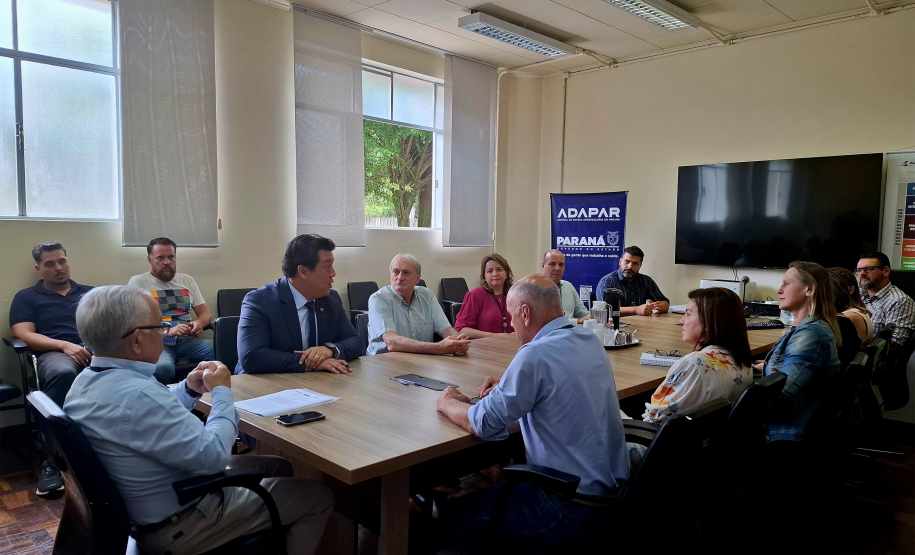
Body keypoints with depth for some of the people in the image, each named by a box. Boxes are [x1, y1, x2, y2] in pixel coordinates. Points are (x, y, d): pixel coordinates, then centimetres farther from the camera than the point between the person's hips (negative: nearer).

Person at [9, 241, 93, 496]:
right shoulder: (26, 297, 20)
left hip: (97, 351, 2)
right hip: (55, 352, -2)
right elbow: (24, 334, 5)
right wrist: (65, 345, -13)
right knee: (62, 373, -42)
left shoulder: (90, 293, 28)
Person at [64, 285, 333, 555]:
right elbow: (213, 455, -31)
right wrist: (222, 391, -16)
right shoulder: (136, 394, -36)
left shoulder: (87, 380, -3)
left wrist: (189, 390, 0)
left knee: (279, 468, 22)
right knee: (317, 497, 2)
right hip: (176, 524, -9)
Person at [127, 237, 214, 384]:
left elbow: (206, 313, 18)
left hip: (187, 340, 4)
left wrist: (199, 323, -7)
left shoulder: (187, 280, 19)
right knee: (162, 368, -40)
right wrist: (167, 331, -21)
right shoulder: (137, 282, 6)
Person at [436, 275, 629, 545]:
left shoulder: (536, 354, -23)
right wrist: (507, 388, 11)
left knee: (457, 515, 7)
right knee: (500, 479, 26)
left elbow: (484, 425, -16)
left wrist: (447, 403, 3)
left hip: (574, 508, -8)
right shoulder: (590, 340, 2)